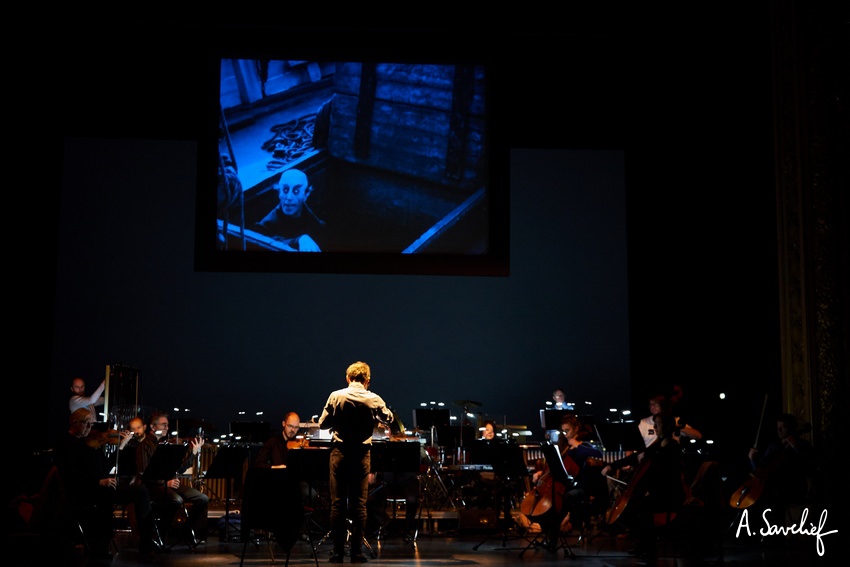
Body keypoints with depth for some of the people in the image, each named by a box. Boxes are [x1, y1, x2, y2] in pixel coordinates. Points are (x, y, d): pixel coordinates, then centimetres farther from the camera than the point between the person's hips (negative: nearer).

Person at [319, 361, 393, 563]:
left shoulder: (336, 396, -5)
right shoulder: (373, 399, -3)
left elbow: (322, 424, 0)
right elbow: (389, 418, 14)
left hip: (340, 452, 0)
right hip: (362, 454, 0)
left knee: (337, 503, 4)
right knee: (359, 504, 5)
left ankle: (338, 551, 5)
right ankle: (357, 551, 5)